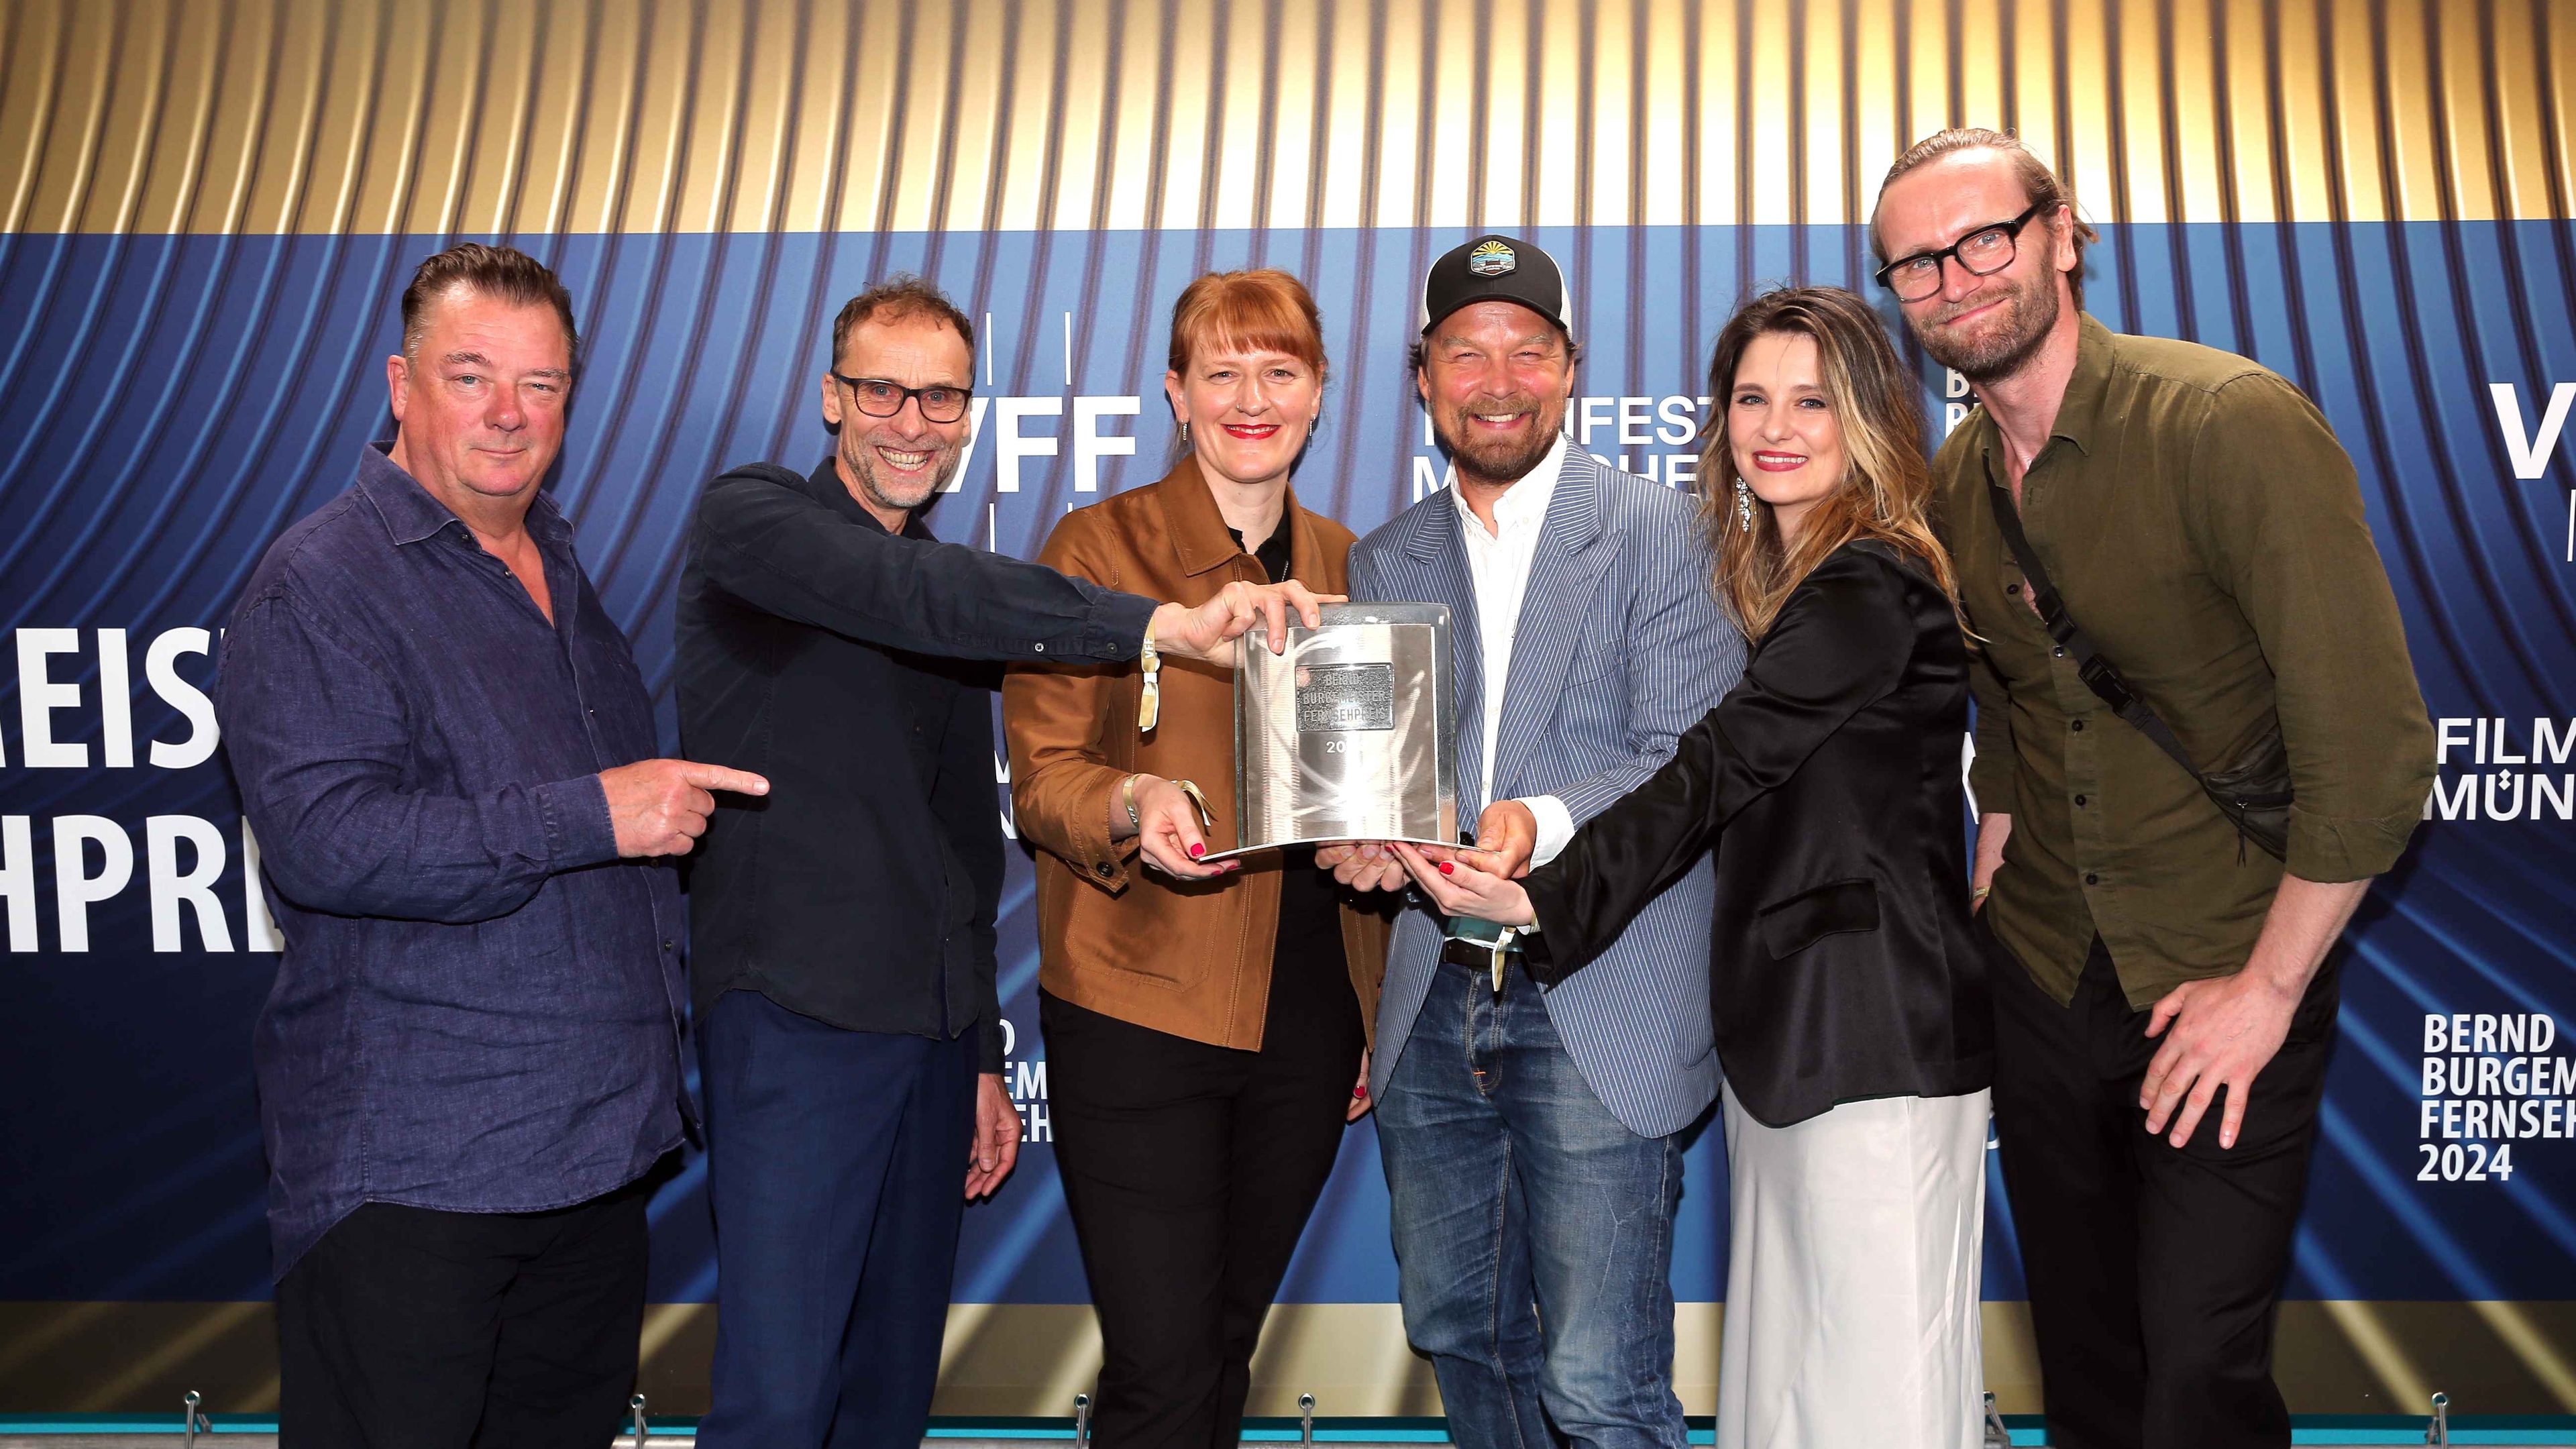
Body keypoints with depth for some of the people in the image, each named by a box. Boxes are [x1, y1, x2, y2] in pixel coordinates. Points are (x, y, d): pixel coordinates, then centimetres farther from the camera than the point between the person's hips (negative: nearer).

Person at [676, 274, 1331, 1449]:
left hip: (934, 1031, 7)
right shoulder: (749, 520, -5)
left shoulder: (960, 600, 17)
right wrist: (1157, 624, -37)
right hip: (796, 1017, -7)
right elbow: (909, 595, -27)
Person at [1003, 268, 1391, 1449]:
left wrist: (1379, 1014, 15)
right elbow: (1041, 775, -4)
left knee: (1228, 1347, 15)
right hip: (1139, 1014, -4)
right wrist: (1137, 805, -27)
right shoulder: (1100, 544, -2)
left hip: (1308, 1021, 4)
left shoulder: (1343, 562, 12)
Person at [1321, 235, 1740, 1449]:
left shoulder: (1654, 531, -1)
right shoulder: (1384, 563, 13)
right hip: (1435, 1008, 5)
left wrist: (1540, 825, -25)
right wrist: (1354, 837, -11)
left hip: (1601, 1013, -5)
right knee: (1460, 1339, 17)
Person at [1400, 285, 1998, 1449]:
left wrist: (1539, 902, -16)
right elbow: (1741, 785, 14)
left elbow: (1712, 773, -17)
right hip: (1792, 1020, 10)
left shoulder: (1870, 588, -13)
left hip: (1871, 1035, -10)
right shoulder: (1796, 579, 17)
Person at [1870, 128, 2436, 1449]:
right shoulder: (1951, 486, 2)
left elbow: (2372, 744, -22)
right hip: (2040, 980, 6)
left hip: (2230, 983, -5)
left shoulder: (2233, 424, -19)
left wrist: (2269, 989, -17)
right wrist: (1992, 859, 7)